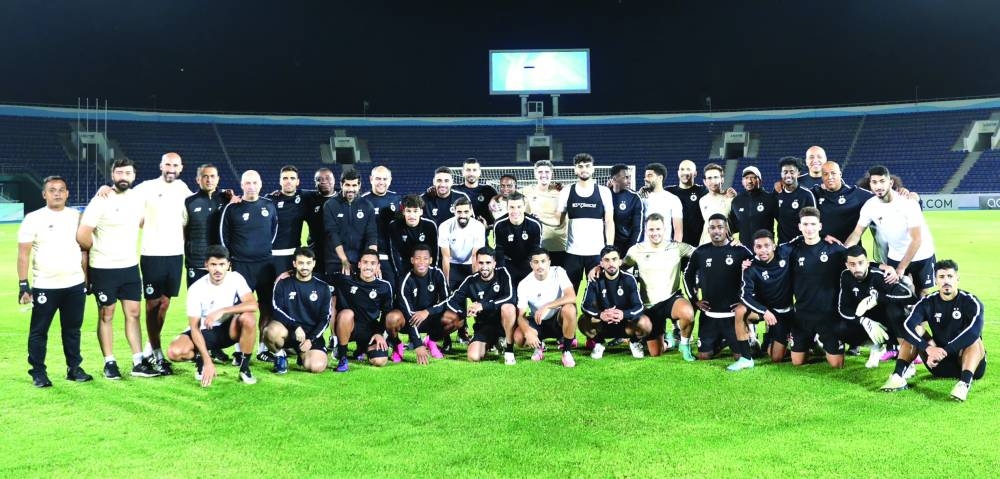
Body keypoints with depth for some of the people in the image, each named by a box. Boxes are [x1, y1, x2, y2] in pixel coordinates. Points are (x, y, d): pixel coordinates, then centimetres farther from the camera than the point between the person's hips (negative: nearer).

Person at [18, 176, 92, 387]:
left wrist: (87, 279, 12)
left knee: (72, 329, 11)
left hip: (75, 285, 3)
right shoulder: (33, 219, -4)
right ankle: (38, 372, 13)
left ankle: (74, 368, 20)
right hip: (44, 287, -3)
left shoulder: (77, 216, 7)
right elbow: (23, 254, -6)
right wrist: (23, 284, -12)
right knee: (39, 331, 4)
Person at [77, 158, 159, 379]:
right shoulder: (101, 200, -14)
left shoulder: (137, 198, 4)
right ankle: (109, 363, 15)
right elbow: (82, 235, -17)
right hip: (104, 269, -5)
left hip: (130, 266, 5)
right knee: (106, 316, 6)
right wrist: (100, 252, -1)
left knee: (133, 314, 6)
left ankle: (138, 363, 11)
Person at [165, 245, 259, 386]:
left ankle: (244, 367, -15)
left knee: (248, 318, -32)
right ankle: (200, 359, 7)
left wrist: (222, 311, -36)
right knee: (174, 352, -28)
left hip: (228, 329, 1)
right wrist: (207, 362, -29)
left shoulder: (235, 278, -14)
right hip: (204, 331, 0)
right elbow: (194, 328, -20)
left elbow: (253, 305, -28)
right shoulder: (196, 289, -18)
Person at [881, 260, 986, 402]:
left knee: (973, 338, -31)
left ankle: (965, 382, -51)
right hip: (940, 363, 3)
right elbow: (907, 326, -20)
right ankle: (898, 375, -28)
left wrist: (944, 351, -37)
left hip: (966, 359, -3)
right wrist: (929, 348, -36)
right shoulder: (928, 302, -4)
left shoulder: (971, 302, -12)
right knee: (914, 330, -14)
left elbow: (973, 330, -31)